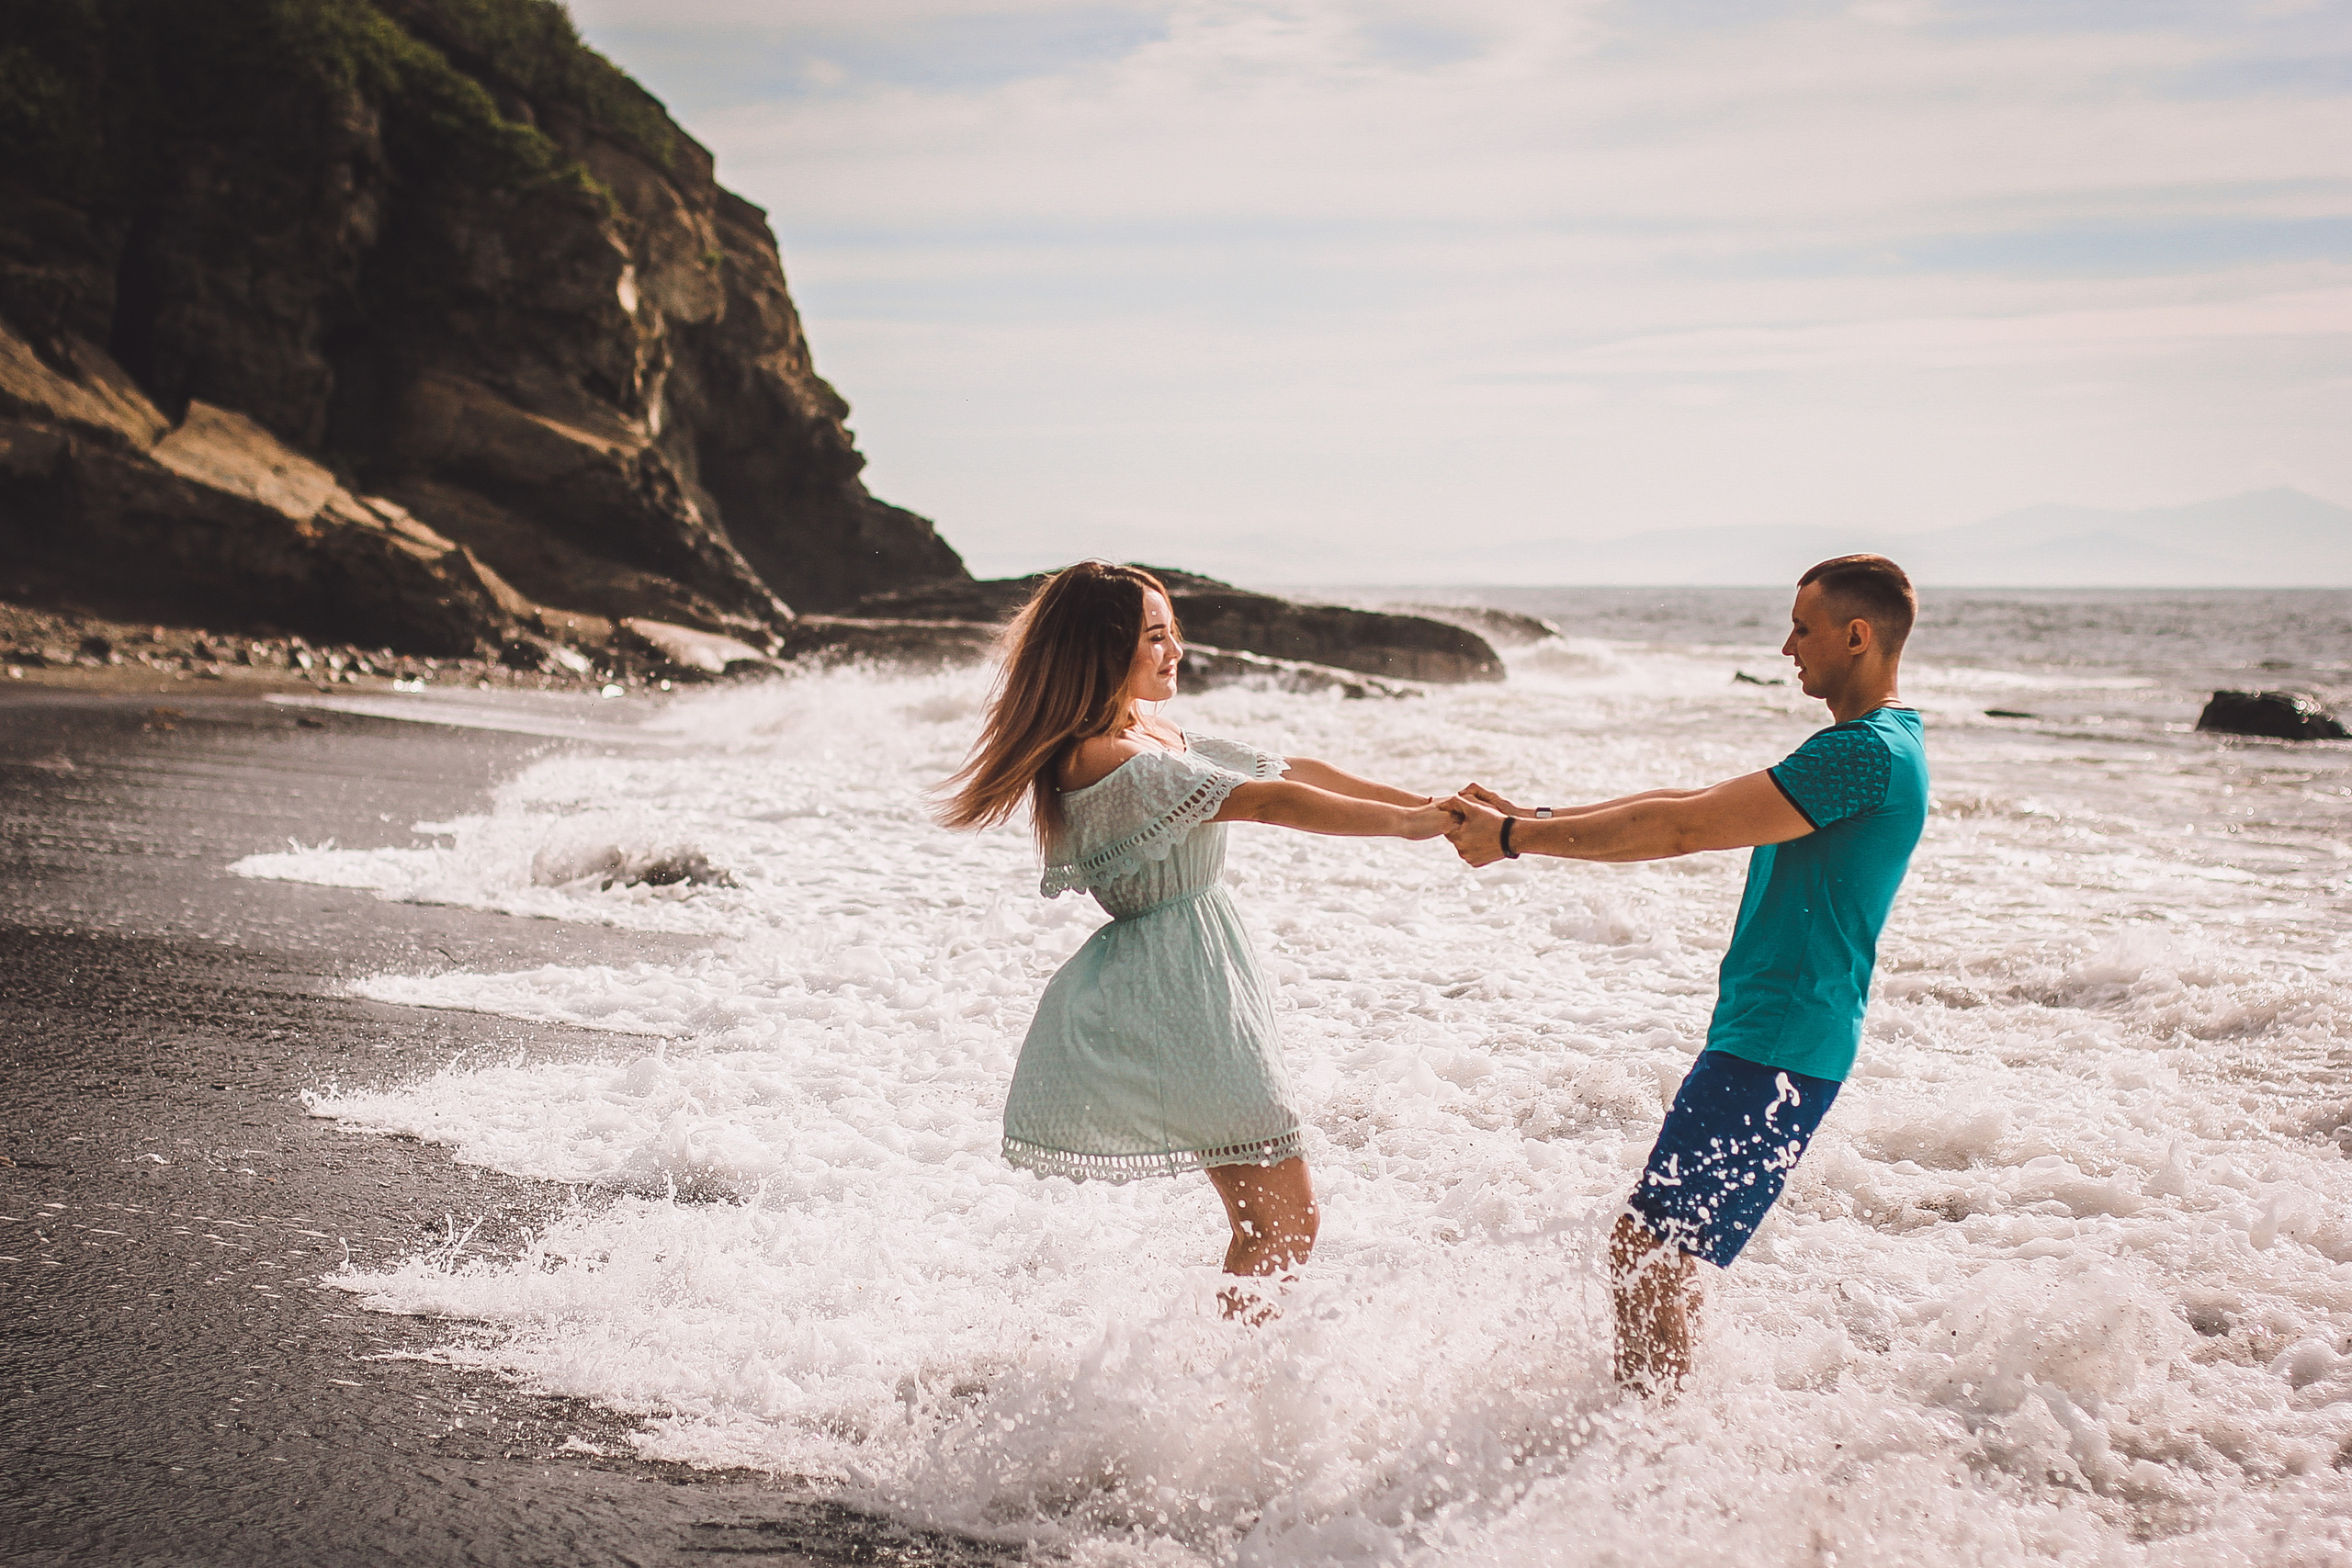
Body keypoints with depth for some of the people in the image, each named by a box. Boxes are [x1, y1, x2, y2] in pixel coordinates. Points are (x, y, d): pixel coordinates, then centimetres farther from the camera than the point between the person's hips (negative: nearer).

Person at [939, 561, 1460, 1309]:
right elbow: (1265, 802, -22)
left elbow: (1290, 769, 12)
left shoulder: (1151, 735, 11)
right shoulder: (1101, 760, -19)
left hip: (1201, 980, 10)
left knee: (1270, 1222, 13)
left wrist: (1430, 804, 8)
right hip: (1174, 999, -10)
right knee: (1285, 1220, -7)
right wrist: (1408, 824, -19)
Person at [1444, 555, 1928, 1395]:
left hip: (1775, 1050, -10)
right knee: (1662, 1251, 17)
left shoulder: (1867, 753, -18)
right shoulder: (1871, 748, 17)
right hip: (1764, 1036, 10)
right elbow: (1693, 804, 16)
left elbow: (1683, 828, -21)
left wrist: (1516, 840, -15)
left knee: (1645, 1254, -8)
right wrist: (1533, 819, 11)